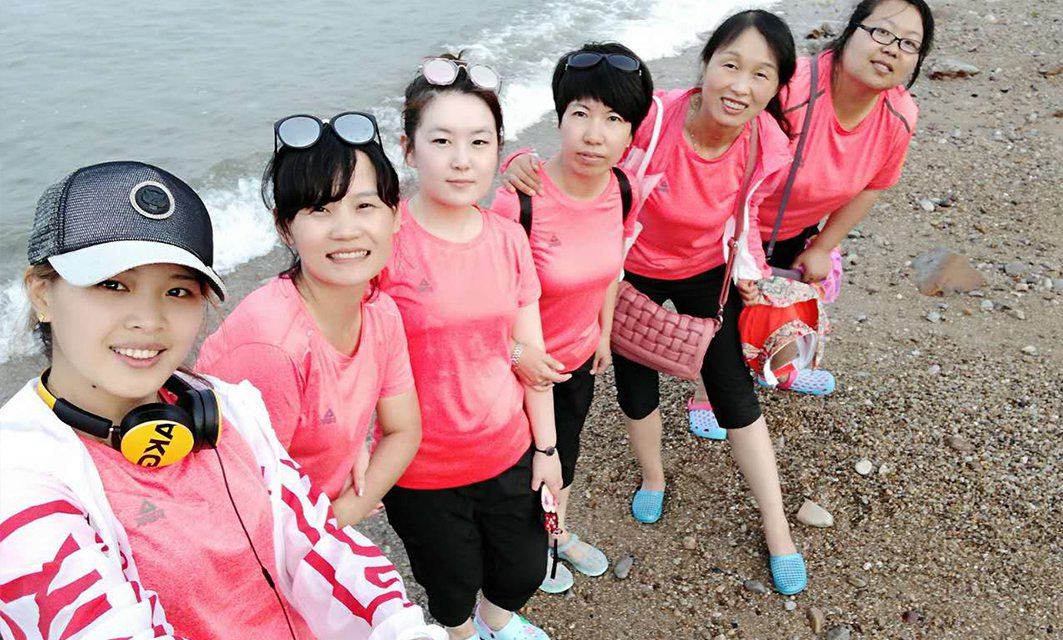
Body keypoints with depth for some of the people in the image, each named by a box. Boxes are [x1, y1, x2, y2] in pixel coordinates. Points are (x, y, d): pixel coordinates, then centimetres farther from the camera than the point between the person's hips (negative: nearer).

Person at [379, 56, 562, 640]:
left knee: (525, 572, 22)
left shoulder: (508, 238, -4)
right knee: (453, 590, 19)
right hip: (422, 471, -4)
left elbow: (529, 352, 3)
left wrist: (546, 445, 7)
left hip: (509, 453, 4)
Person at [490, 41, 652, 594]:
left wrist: (603, 333, 11)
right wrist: (517, 354, -25)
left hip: (579, 356, 6)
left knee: (566, 449, 29)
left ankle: (559, 532, 59)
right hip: (521, 366, -5)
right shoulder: (519, 201, -33)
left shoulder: (621, 190, -13)